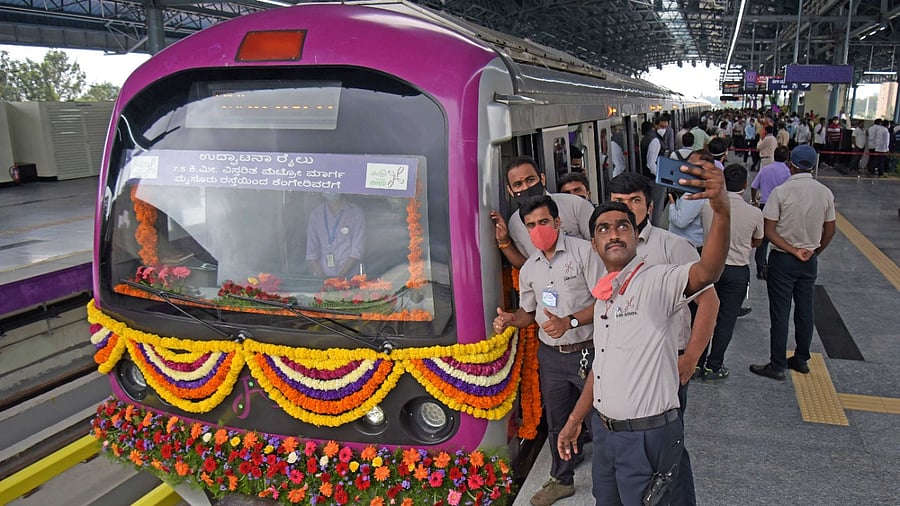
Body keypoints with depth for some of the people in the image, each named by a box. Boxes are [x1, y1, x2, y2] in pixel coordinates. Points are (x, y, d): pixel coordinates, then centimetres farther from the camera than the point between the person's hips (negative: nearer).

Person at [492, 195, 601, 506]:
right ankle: (562, 480, 37)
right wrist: (510, 319, -5)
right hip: (551, 355, 6)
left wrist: (569, 322, -23)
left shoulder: (583, 251, -10)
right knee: (556, 422, 18)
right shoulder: (529, 269, 8)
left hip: (588, 350, -5)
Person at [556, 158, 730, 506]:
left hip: (649, 435, -7)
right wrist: (574, 420, 18)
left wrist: (721, 210, -53)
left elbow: (707, 271, -37)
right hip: (603, 429, 8)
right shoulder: (603, 295, 9)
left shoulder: (657, 282, -15)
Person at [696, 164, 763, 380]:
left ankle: (698, 362, 24)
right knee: (726, 320, 9)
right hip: (737, 271, -2)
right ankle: (713, 366, 17)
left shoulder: (707, 207, -11)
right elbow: (757, 242, 6)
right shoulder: (755, 213, -13)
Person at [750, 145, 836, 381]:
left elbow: (769, 232, -19)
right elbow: (829, 231, 6)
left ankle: (777, 366, 7)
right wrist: (814, 252, 18)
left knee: (780, 313, 1)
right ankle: (801, 359, 29)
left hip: (782, 260, -4)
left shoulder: (781, 191, -15)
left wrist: (793, 251, -14)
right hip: (810, 261, 5)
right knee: (805, 310, 16)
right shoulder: (825, 193, -3)